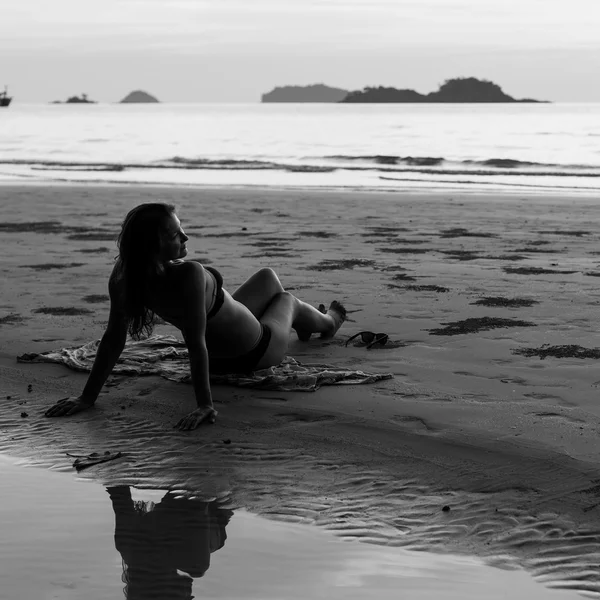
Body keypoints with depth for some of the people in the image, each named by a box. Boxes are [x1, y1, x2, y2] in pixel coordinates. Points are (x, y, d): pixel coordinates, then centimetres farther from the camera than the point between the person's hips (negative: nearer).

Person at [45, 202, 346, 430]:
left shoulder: (125, 275, -25)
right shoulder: (189, 274, -45)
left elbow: (113, 338, -23)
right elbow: (196, 344, -43)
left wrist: (87, 397, -19)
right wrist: (205, 404, -40)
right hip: (254, 352, -6)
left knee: (268, 277, 32)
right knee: (286, 299, 29)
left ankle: (305, 324, 66)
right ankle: (327, 321, 66)